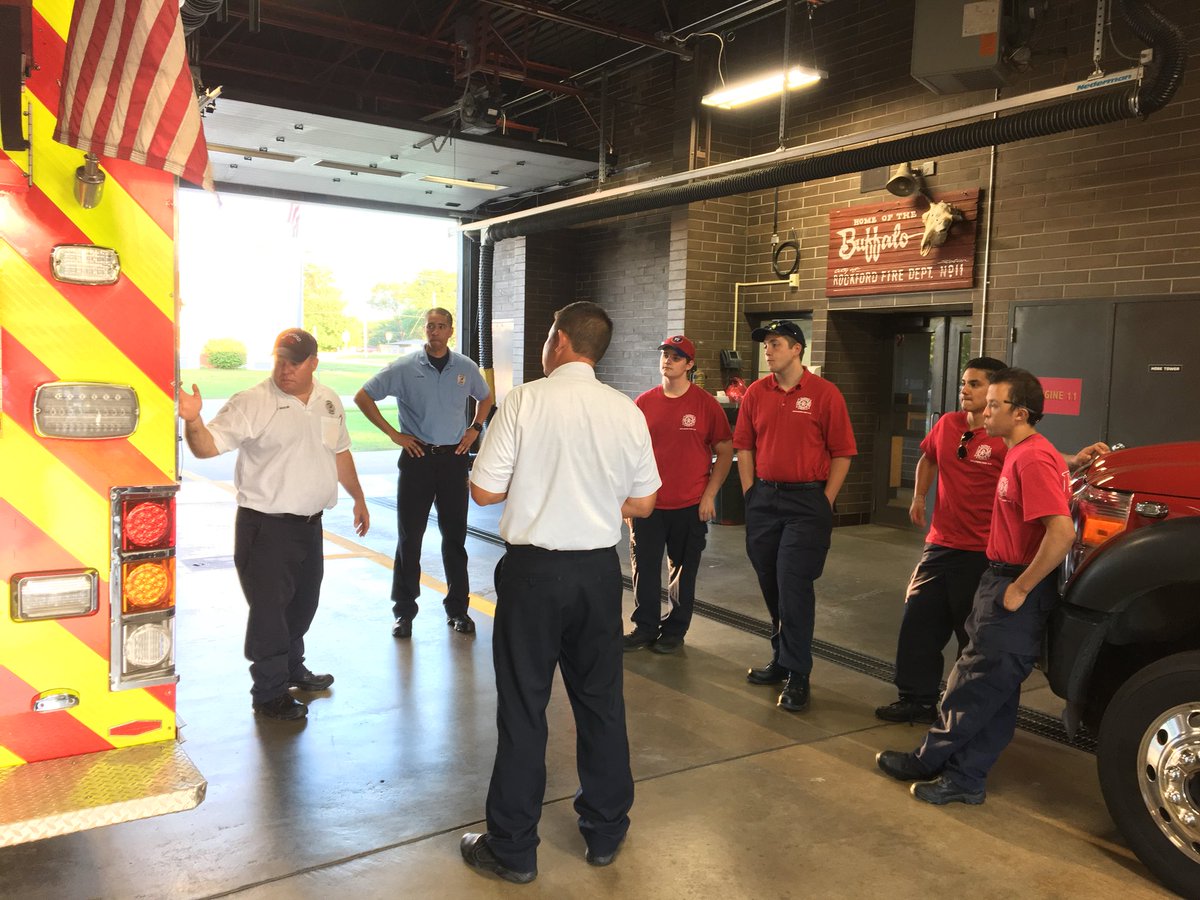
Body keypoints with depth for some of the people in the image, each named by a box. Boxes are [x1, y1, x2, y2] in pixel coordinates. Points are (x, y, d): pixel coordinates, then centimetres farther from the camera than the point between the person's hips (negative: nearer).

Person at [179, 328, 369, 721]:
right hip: (265, 526, -6)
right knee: (269, 608, -2)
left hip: (310, 523, 7)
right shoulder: (252, 403, -12)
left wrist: (358, 498, 22)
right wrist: (193, 421, -38)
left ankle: (292, 668, 39)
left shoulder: (329, 402, 8)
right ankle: (270, 693, 12)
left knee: (303, 601, 19)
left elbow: (340, 453, 20)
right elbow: (207, 446, -18)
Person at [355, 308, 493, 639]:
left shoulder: (466, 368, 4)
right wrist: (393, 433, -5)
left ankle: (457, 608, 19)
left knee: (455, 536, 8)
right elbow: (363, 397, 0)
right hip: (417, 457, -2)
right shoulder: (404, 368, -4)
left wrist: (475, 429, 8)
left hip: (453, 458, 2)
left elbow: (485, 398, 23)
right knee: (409, 536, 3)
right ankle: (404, 611, 14)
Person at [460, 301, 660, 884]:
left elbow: (484, 491, -9)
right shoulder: (627, 411, -1)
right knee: (601, 701, 17)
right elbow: (643, 503, 5)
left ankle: (513, 850, 21)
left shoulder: (525, 401, -11)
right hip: (598, 570, 4)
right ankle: (605, 833, 32)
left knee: (523, 707, 7)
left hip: (532, 571, -3)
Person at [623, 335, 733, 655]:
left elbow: (725, 452, 0)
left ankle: (674, 630, 24)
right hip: (648, 505, 2)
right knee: (644, 568, 7)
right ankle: (645, 627, 23)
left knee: (683, 571, 9)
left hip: (690, 507, -2)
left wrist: (709, 495, -6)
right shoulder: (644, 402, 4)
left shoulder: (706, 405, -4)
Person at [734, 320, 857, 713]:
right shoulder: (755, 393, 6)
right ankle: (782, 659, 29)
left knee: (794, 585, -7)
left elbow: (842, 453, -4)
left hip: (807, 500, -4)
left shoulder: (825, 394, -6)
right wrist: (750, 492, 5)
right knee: (771, 584, 12)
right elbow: (744, 447, 11)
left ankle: (797, 674, 4)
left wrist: (824, 501, -7)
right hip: (764, 499, 5)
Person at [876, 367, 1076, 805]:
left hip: (1018, 588, -10)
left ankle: (928, 762, 15)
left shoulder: (1033, 459, -20)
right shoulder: (1020, 453, 11)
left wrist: (1019, 588, -21)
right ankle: (964, 777, 21)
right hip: (1001, 577, 10)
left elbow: (1061, 532, -28)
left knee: (978, 684, 2)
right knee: (994, 690, 13)